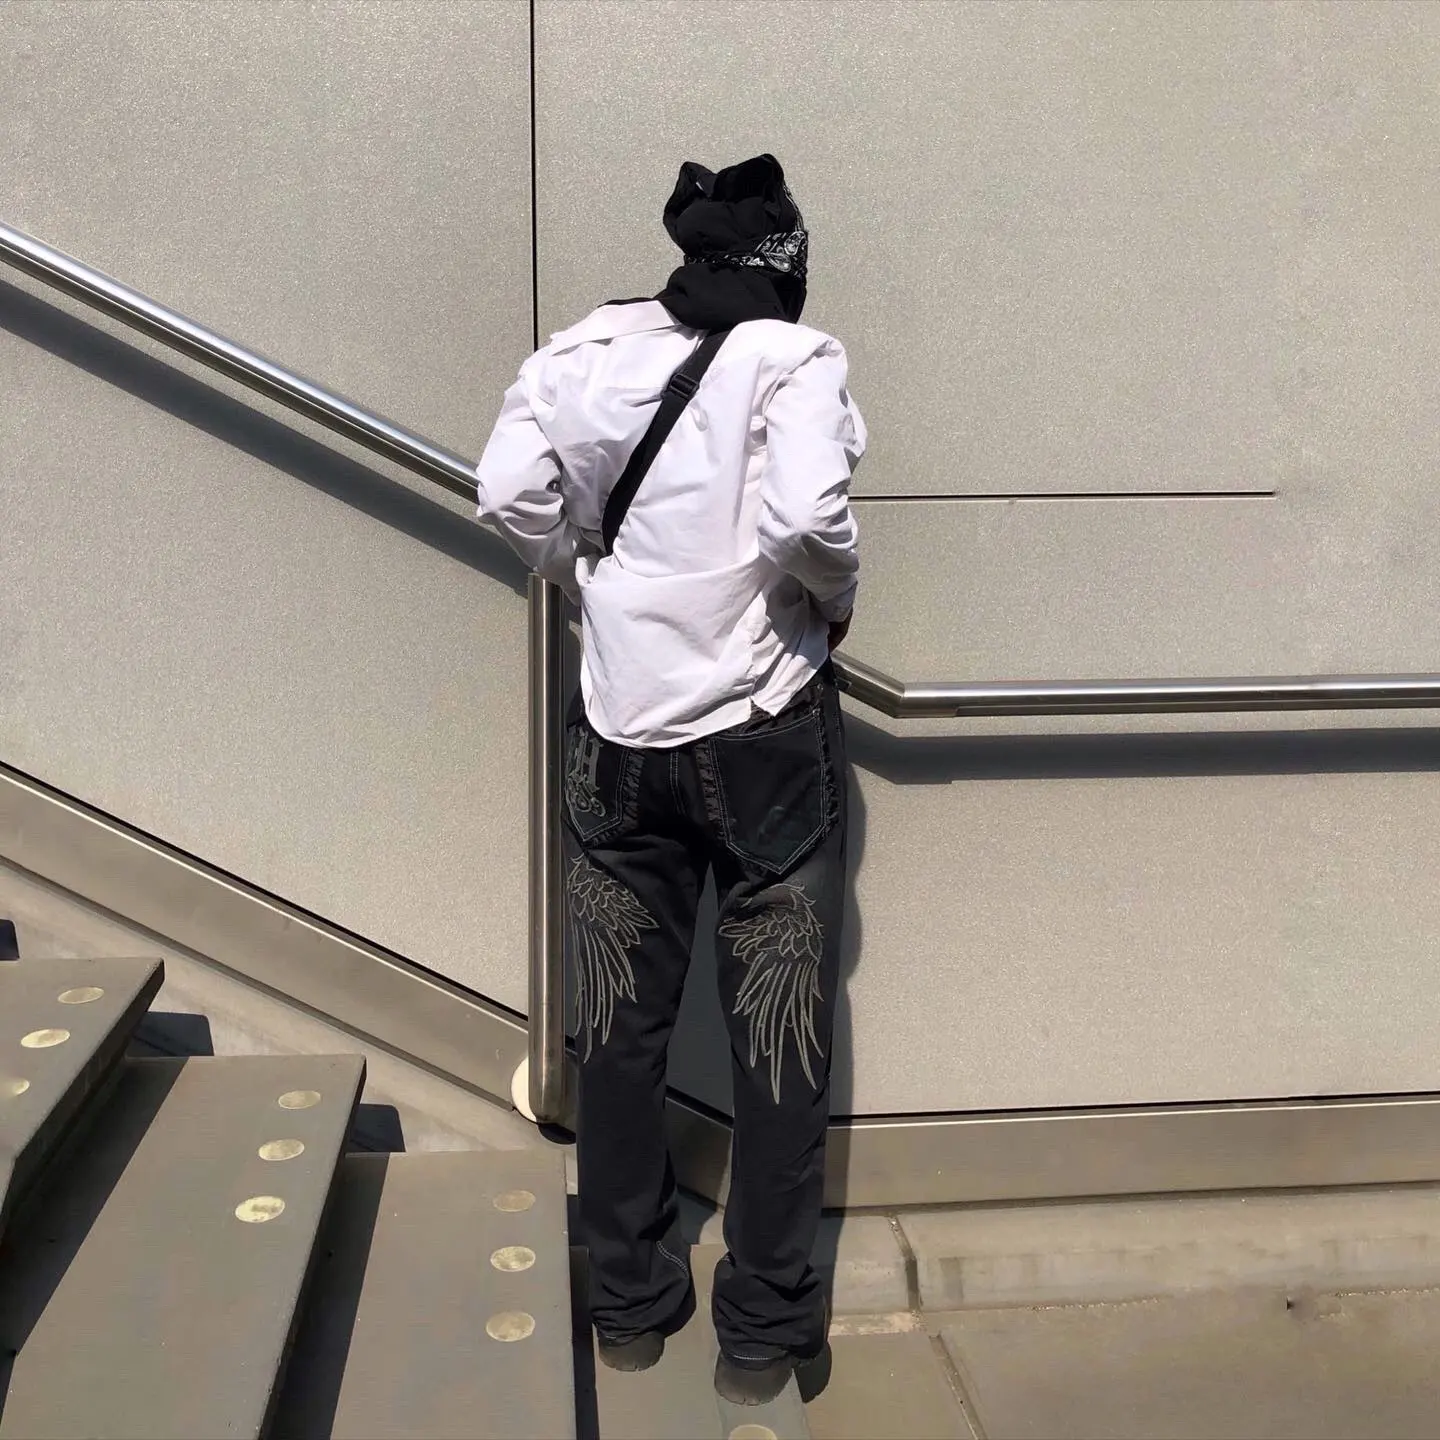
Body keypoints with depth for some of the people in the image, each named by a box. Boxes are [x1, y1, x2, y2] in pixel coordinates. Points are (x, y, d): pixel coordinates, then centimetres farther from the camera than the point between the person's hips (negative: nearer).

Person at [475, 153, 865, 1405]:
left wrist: (594, 585, 10)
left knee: (620, 1024, 15)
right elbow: (807, 519, -23)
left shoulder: (585, 350, 1)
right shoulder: (793, 360, -10)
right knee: (781, 1033, 10)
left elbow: (511, 496, -5)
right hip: (762, 728, -3)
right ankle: (765, 1325, 19)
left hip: (619, 727, 3)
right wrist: (841, 596, -4)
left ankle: (630, 1298, 28)